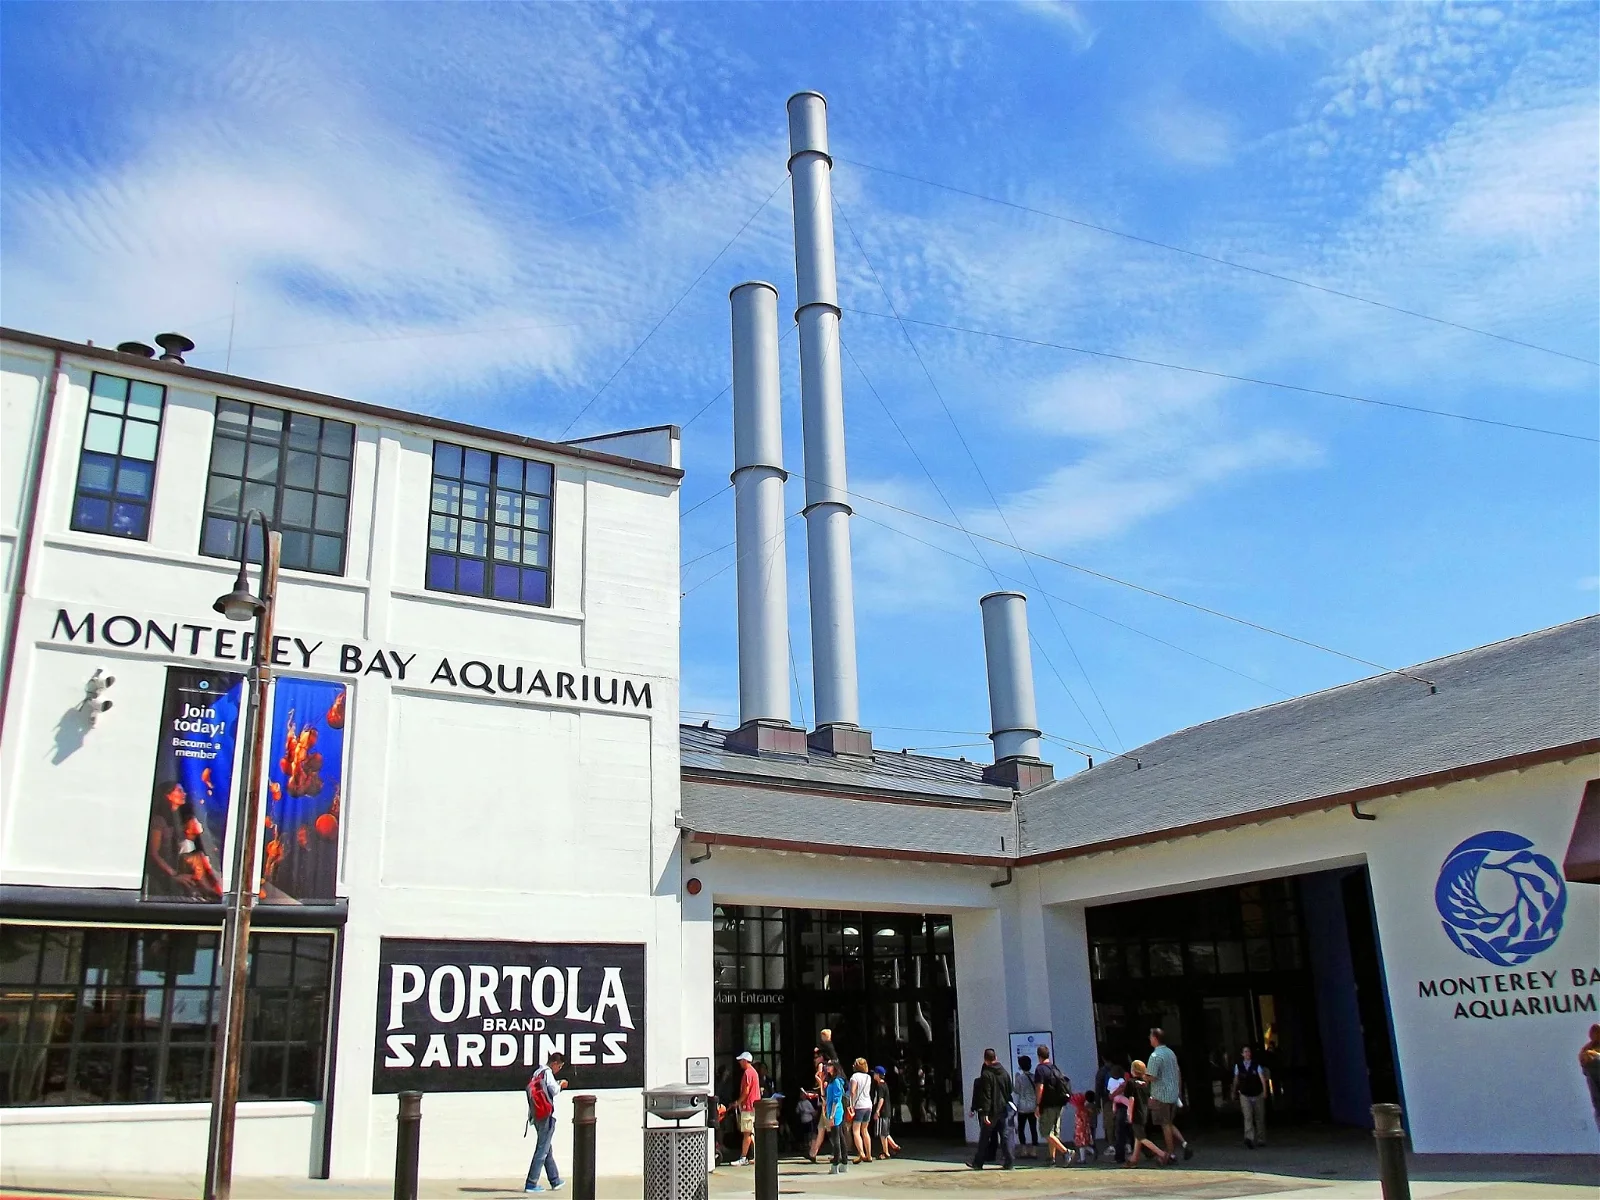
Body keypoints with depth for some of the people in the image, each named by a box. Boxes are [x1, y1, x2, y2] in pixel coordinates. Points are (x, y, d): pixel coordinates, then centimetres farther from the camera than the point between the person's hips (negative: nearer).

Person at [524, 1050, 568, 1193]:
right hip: (547, 1116, -9)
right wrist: (560, 1084, 3)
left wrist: (558, 1085, 18)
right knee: (542, 1150, -6)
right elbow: (554, 1091, -16)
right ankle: (531, 1184, -7)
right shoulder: (547, 1073, -10)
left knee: (548, 1150, 15)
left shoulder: (537, 1073, 15)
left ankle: (555, 1181, 23)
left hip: (537, 1116, 9)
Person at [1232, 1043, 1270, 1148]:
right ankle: (1249, 1139, -26)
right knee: (1248, 1117, -15)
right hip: (1245, 1095, 0)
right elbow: (1236, 1080, 11)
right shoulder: (1238, 1066, -1)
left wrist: (1265, 1091, -33)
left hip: (1257, 1095, 0)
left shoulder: (1256, 1065, -7)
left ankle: (1261, 1140, 25)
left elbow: (1262, 1078, -19)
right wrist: (1234, 1092, 19)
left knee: (1260, 1118, 10)